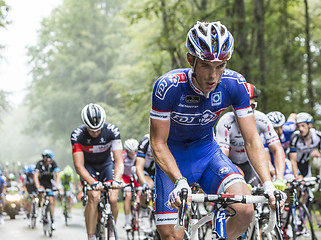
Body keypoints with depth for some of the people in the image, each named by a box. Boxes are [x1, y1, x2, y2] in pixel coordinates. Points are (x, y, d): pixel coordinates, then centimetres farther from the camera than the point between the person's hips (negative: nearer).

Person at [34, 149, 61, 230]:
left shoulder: (53, 163, -20)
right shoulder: (39, 163, -24)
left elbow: (57, 175, -25)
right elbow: (35, 176, -33)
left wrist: (56, 185, -41)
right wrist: (38, 187, -46)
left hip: (49, 182, 1)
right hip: (41, 182, -1)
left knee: (51, 201, -8)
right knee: (41, 192, -33)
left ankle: (52, 220, -2)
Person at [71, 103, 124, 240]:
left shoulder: (112, 131, -27)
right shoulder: (77, 135, -28)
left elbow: (119, 161, -28)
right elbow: (79, 166, -30)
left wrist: (117, 179, -47)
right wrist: (93, 182, -46)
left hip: (106, 164, 1)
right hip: (88, 166, -1)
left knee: (113, 199, -17)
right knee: (94, 197, -26)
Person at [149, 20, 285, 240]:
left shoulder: (235, 85, -21)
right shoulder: (168, 87, -29)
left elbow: (252, 140, -15)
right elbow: (158, 144, -23)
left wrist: (268, 185, -28)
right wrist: (179, 182, -39)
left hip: (207, 150, 2)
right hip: (173, 156, -2)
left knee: (245, 210, -23)